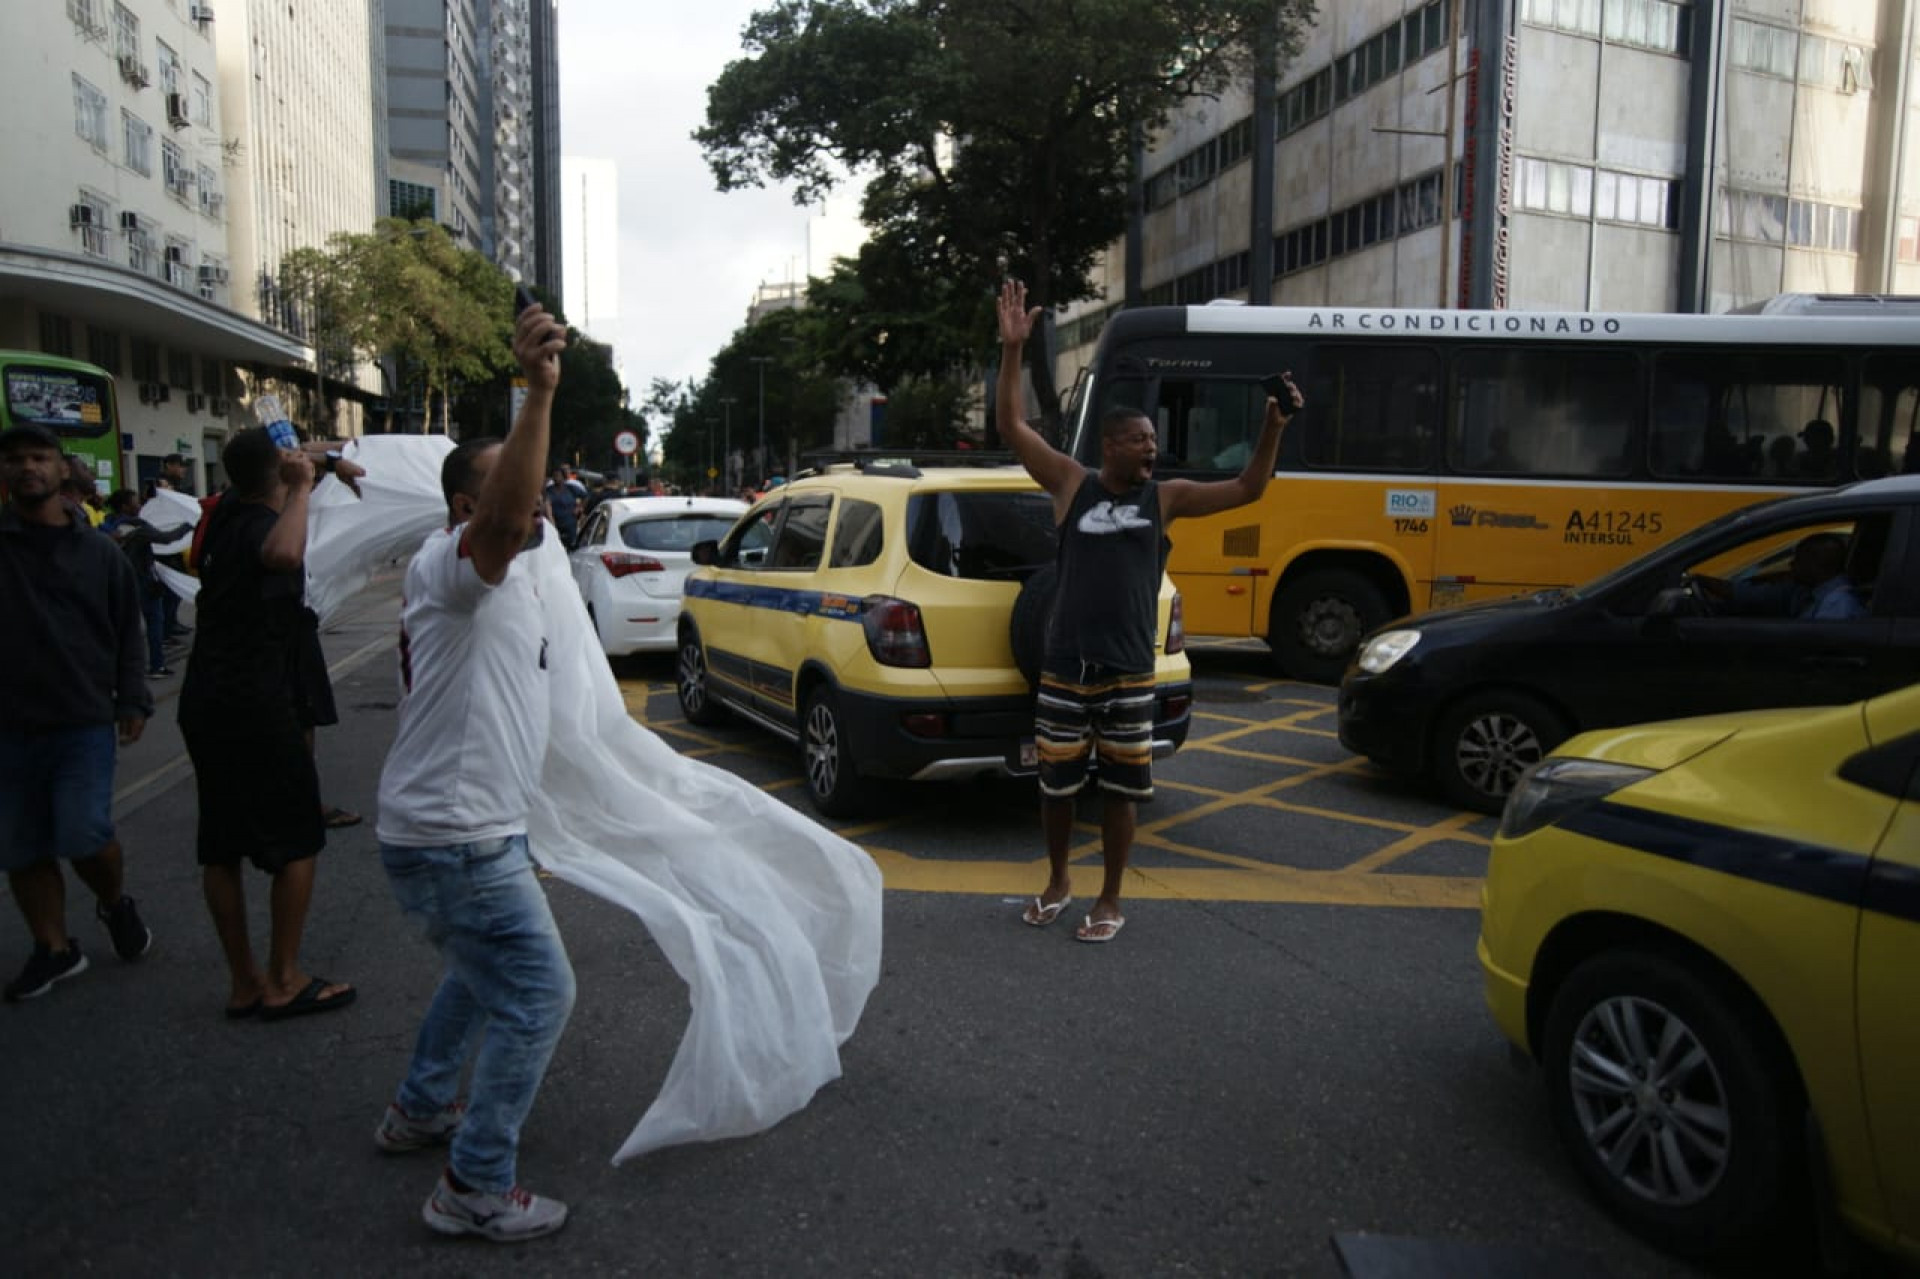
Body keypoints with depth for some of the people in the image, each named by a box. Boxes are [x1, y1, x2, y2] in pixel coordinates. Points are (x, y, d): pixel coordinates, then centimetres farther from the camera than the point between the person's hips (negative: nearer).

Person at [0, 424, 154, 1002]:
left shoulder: (100, 552, 3)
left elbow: (127, 633, 8)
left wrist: (133, 701, 1)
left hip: (84, 722, -1)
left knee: (85, 835, -10)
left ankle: (116, 904, 21)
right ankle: (54, 949, 26)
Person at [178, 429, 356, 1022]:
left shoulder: (225, 515, 10)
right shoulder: (261, 522, -15)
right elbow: (282, 554, -41)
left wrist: (316, 465, 31)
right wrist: (302, 487, -28)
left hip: (203, 699, 8)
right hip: (254, 701, -8)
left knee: (221, 846, 11)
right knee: (296, 839, 3)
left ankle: (243, 982, 20)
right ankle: (284, 980, 6)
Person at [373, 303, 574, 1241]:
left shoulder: (506, 576, 13)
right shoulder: (450, 564, -18)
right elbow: (502, 524, -42)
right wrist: (539, 392, -49)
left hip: (474, 830, 11)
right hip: (453, 837, -11)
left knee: (485, 972, 29)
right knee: (538, 994, -5)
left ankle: (420, 1109, 46)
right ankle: (476, 1189, 6)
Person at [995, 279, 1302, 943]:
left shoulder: (1166, 496, 5)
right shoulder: (1072, 483, 1)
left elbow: (1247, 489, 6)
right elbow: (1012, 424, -3)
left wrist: (1273, 428, -6)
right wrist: (1012, 349, -10)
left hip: (1129, 673, 1)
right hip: (1064, 668, 0)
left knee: (1120, 789, 6)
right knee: (1056, 782, 10)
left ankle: (1110, 899, 22)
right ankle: (1058, 882, 32)